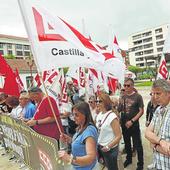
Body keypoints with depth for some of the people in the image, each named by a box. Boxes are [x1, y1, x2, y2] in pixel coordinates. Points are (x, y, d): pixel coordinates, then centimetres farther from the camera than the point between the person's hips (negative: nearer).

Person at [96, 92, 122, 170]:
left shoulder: (112, 116, -22)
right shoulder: (99, 115, 0)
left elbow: (118, 136, -20)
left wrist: (108, 147, -19)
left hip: (110, 149, -6)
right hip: (100, 147, 6)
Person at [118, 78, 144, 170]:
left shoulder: (138, 96, -10)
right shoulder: (123, 97, 4)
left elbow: (141, 111, -12)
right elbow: (119, 110, 9)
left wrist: (132, 121, -18)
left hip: (134, 125, -4)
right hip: (124, 125, 5)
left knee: (137, 145, 6)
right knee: (127, 143, 20)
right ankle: (129, 159, 40)